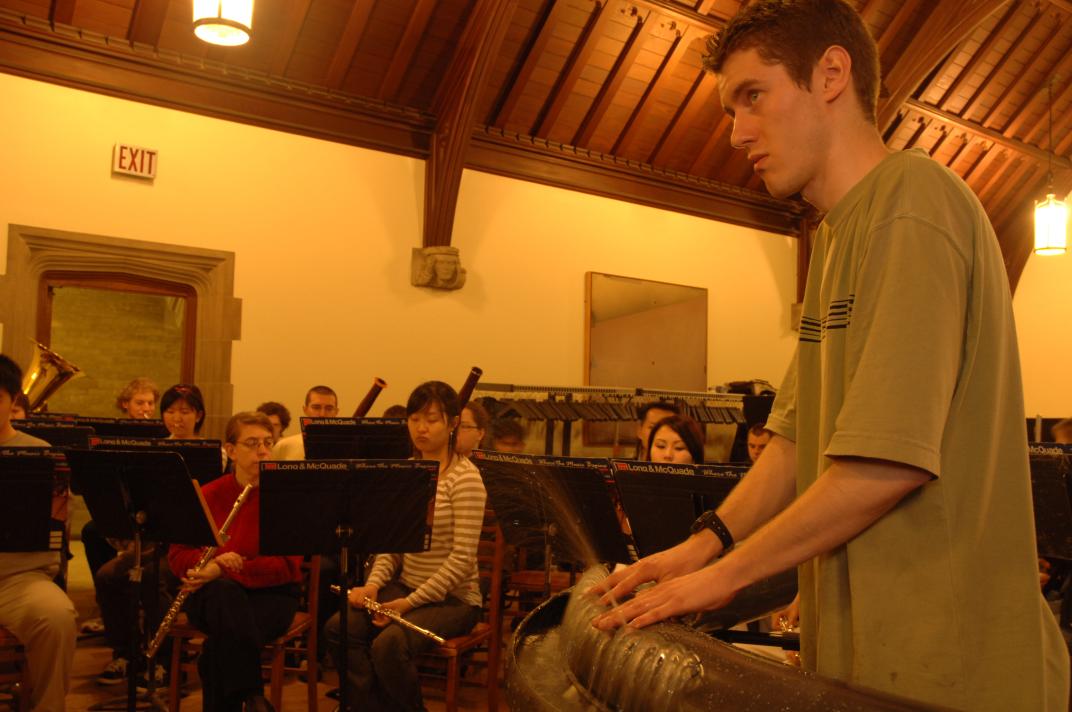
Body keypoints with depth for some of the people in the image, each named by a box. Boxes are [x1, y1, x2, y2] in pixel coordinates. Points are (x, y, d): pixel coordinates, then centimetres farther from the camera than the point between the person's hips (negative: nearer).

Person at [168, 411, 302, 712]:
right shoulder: (207, 495, 6)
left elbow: (287, 565, -11)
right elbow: (177, 555, 4)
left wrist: (224, 569, -24)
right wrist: (214, 561, -19)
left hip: (270, 593, -2)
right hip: (214, 592, 3)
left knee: (225, 642, -34)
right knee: (227, 596, -35)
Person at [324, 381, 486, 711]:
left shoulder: (465, 477, -13)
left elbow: (462, 557, -18)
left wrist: (410, 602, -19)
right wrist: (373, 584, -9)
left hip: (452, 597, -6)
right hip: (405, 585, 6)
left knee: (389, 644, -28)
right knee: (338, 628, -15)